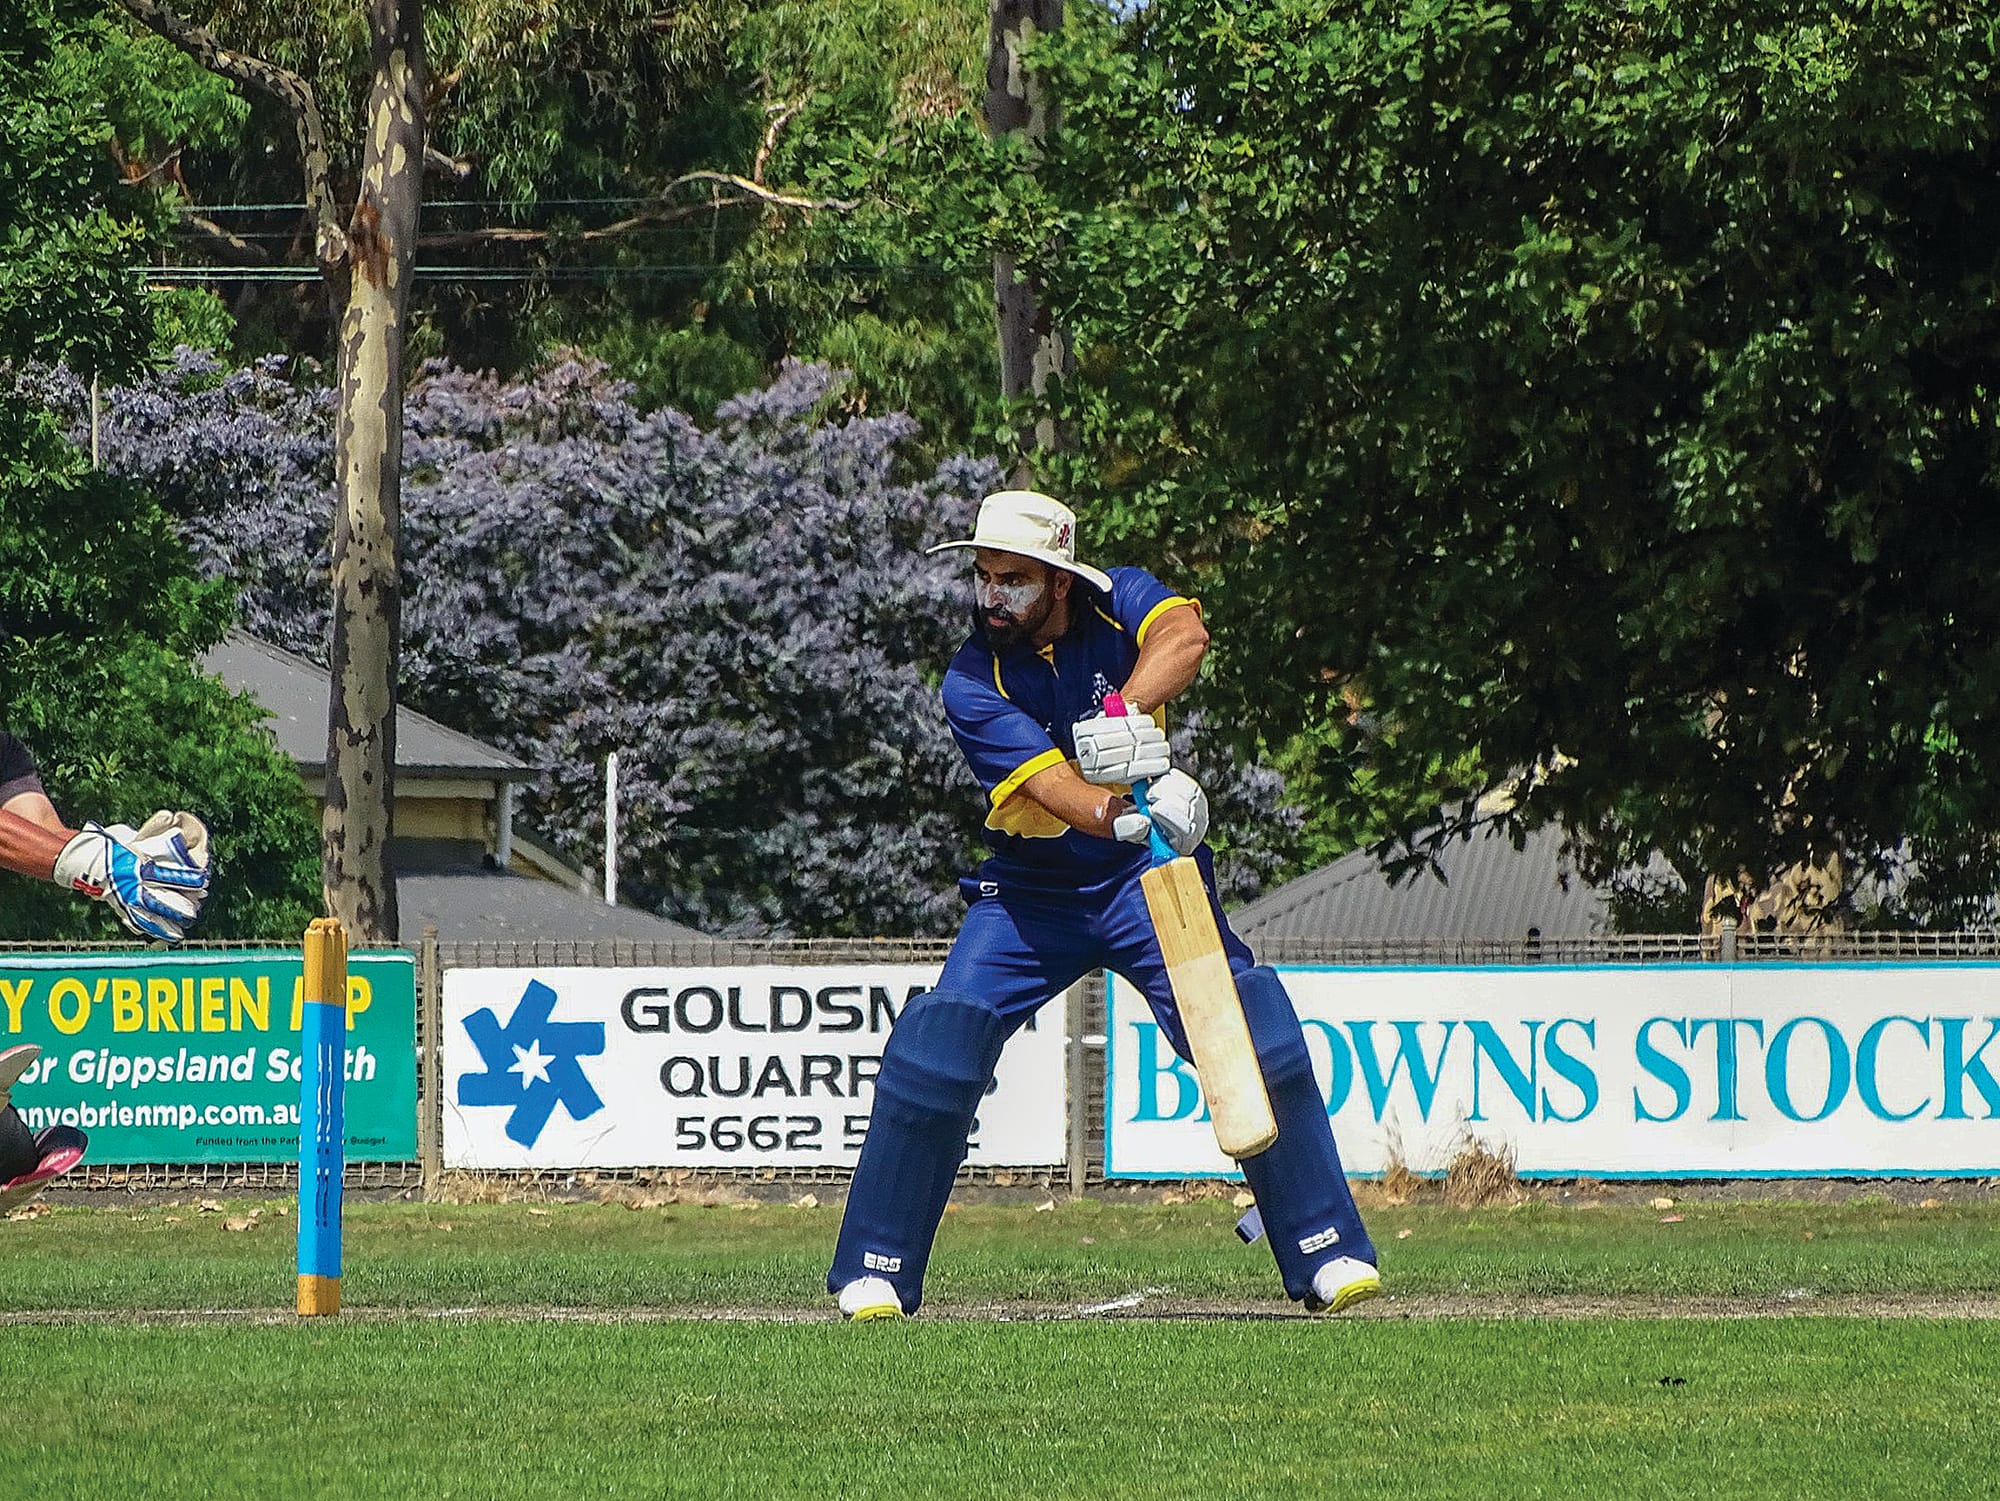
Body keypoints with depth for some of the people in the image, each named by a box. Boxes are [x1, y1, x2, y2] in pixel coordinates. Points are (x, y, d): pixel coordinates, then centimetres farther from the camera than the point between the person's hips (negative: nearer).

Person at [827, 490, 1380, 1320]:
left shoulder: (1117, 601, -10)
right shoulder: (974, 685, -15)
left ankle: (1329, 1256, -8)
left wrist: (1125, 713, -51)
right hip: (1031, 892, 0)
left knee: (1256, 1033, -16)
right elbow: (1052, 787, -30)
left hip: (1149, 878, 0)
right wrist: (1125, 814, -52)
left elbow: (1185, 635, -33)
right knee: (937, 1047, -15)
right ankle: (875, 1273, -2)